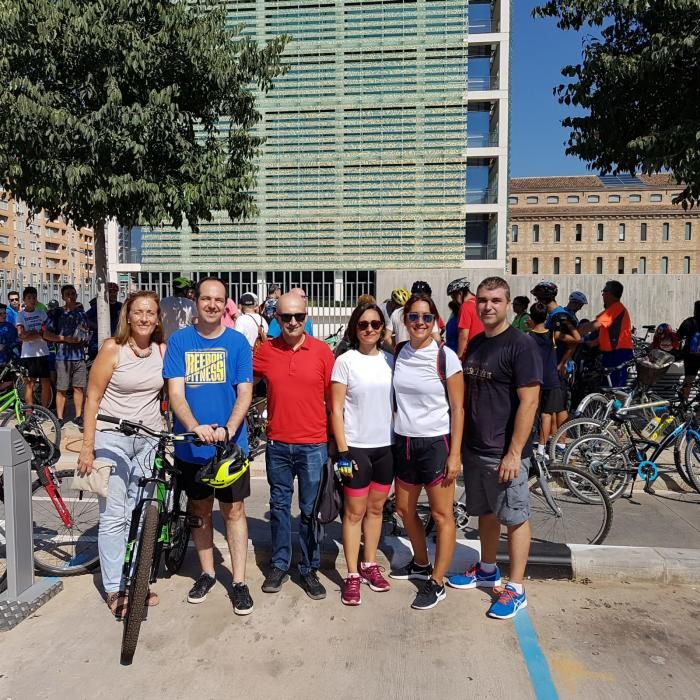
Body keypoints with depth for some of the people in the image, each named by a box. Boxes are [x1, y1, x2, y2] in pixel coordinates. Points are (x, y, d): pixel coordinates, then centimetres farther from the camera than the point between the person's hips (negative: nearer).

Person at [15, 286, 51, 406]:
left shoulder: (42, 313, 8)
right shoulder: (20, 315, 1)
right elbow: (22, 336, -10)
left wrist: (30, 334, -10)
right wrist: (39, 333, -10)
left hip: (42, 352, 2)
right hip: (28, 354, -2)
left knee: (46, 383, 1)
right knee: (29, 383, 3)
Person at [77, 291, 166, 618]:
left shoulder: (162, 350, 2)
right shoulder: (112, 349, -8)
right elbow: (93, 399, -5)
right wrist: (87, 447, -8)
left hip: (150, 439, 4)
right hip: (113, 439, -3)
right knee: (114, 516, 0)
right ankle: (115, 589, 14)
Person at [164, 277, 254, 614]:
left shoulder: (237, 342, -4)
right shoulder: (179, 340, -2)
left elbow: (244, 394, -7)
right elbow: (175, 392, -9)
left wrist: (227, 430, -24)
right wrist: (195, 427, -26)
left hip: (230, 443, -1)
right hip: (190, 445, 2)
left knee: (233, 511, 7)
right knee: (199, 510, 16)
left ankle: (239, 582, 20)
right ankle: (207, 573, 34)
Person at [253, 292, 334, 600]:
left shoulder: (322, 350, -5)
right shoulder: (265, 351, -1)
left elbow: (332, 398, 0)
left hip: (314, 445, -2)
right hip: (278, 444, 2)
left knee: (311, 510, 10)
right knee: (279, 506, 15)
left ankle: (309, 569, 26)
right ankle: (279, 565, 32)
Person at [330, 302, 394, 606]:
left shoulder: (389, 360, 5)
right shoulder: (345, 361, -7)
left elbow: (397, 401, 11)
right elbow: (336, 409, -8)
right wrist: (342, 450, -12)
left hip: (386, 445, 4)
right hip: (356, 446, -4)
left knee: (376, 508, 15)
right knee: (355, 512, 4)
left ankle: (369, 565, 30)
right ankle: (352, 575, 16)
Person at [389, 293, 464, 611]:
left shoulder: (445, 357, -11)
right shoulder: (398, 353, 2)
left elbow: (457, 409, -10)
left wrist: (454, 454, -13)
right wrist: (391, 437, 9)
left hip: (435, 443, -6)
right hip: (404, 442, 6)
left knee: (441, 515, 4)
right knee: (404, 508, 19)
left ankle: (437, 583, 20)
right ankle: (421, 563, 42)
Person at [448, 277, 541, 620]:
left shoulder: (521, 344, -13)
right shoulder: (475, 343, 9)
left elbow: (529, 401, -17)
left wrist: (514, 453, -19)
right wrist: (461, 441, 12)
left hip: (504, 452, -7)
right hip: (474, 448, 7)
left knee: (514, 517, 6)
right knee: (485, 512, 20)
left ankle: (515, 589, 19)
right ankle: (488, 569, 38)